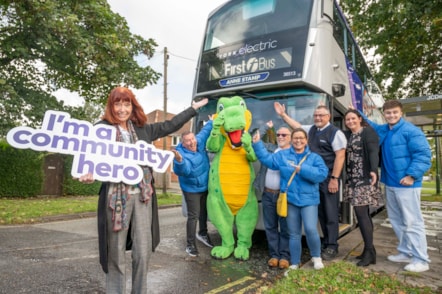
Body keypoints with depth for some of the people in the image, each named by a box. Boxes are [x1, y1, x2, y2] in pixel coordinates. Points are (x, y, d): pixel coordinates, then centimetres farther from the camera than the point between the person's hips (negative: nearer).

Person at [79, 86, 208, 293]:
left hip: (142, 195, 4)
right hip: (116, 196, -3)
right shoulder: (102, 128, -2)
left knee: (143, 252, 11)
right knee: (116, 254, 8)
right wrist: (89, 173, -35)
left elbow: (170, 126, 21)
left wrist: (194, 108, 28)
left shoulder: (143, 129, 10)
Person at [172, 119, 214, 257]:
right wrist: (179, 161, -65)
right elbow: (182, 170, -47)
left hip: (205, 186, 7)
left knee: (204, 212, 22)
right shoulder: (182, 153, -29)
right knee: (193, 216, -6)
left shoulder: (200, 142, -13)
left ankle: (202, 233, 44)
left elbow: (206, 130, 6)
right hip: (192, 190, -6)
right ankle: (190, 244, 10)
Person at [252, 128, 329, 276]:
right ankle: (294, 264, 25)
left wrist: (303, 169, -20)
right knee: (294, 234, 10)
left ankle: (316, 257, 16)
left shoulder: (314, 157, 1)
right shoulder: (283, 155, 7)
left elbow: (322, 174, -12)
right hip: (290, 199, 2)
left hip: (309, 199, -1)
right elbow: (268, 159, 1)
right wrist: (257, 144, -4)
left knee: (311, 229, -13)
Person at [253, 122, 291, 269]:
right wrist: (267, 129, 11)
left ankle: (284, 256, 19)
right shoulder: (269, 147, 12)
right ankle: (274, 254, 24)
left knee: (285, 227, 6)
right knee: (270, 226, 11)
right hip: (267, 194, 4)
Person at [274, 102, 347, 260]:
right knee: (321, 212, 12)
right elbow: (297, 126, 28)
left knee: (330, 212, 0)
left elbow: (340, 156, -12)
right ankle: (326, 243, 23)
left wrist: (334, 178, -17)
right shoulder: (311, 130, 13)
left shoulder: (335, 133, -7)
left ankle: (332, 247, 12)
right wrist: (283, 114, 26)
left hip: (329, 178, -6)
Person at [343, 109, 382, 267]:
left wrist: (373, 170, -32)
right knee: (364, 214, 10)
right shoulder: (347, 135, 15)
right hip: (353, 180, 7)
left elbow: (374, 152, -19)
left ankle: (370, 251, -1)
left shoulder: (368, 132, -6)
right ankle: (369, 249, 18)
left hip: (365, 179, -7)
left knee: (361, 213, -10)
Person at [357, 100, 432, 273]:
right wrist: (358, 113, 20)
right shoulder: (382, 130, 12)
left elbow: (423, 154, -16)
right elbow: (369, 125, 32)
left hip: (406, 184, -9)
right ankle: (406, 252, 30)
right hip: (389, 183, 9)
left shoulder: (410, 131, -12)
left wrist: (412, 175, -22)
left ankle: (421, 260, 8)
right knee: (396, 220, 16)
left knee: (412, 221, -3)